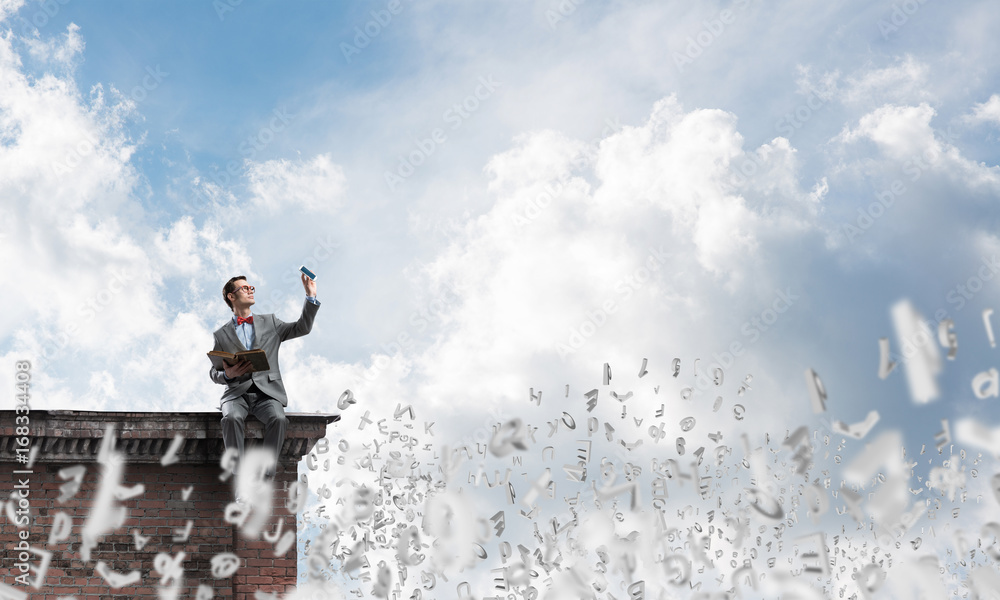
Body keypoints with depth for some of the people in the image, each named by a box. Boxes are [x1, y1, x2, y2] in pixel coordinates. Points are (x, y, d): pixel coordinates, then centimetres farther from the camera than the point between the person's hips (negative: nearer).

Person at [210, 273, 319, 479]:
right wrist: (227, 374, -9)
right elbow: (214, 373, 15)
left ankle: (264, 478, -29)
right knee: (232, 418, -34)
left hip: (267, 392, 0)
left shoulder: (269, 322, 20)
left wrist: (311, 296, 1)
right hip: (237, 392, 0)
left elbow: (302, 328, 10)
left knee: (278, 419, -32)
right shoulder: (221, 334, 17)